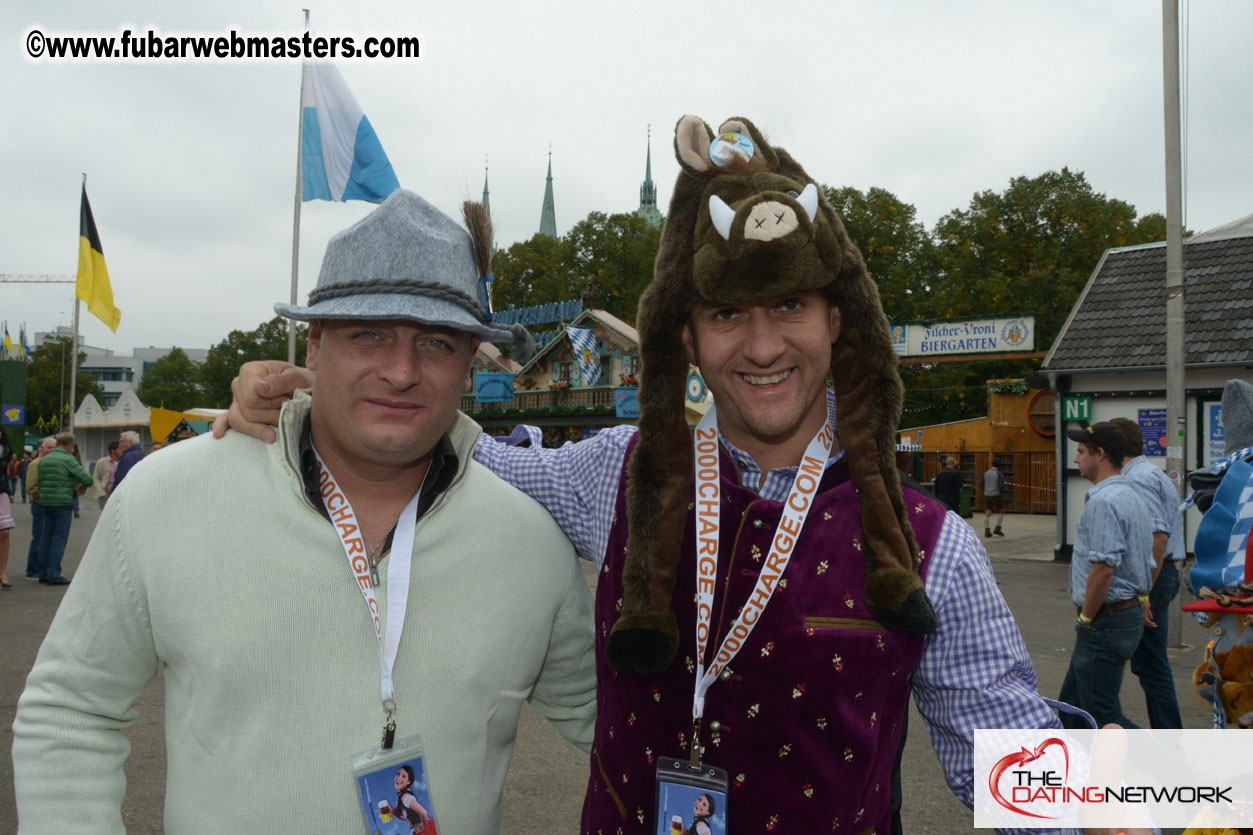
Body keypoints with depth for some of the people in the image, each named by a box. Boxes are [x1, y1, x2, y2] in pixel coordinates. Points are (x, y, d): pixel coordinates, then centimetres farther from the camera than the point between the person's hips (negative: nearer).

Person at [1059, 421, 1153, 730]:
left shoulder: (1103, 501, -20)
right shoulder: (1131, 496, 14)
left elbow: (1103, 566, -26)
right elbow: (1146, 558, 19)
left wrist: (1086, 617, -16)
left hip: (1105, 621, -11)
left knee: (1103, 715, -2)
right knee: (1073, 700, 19)